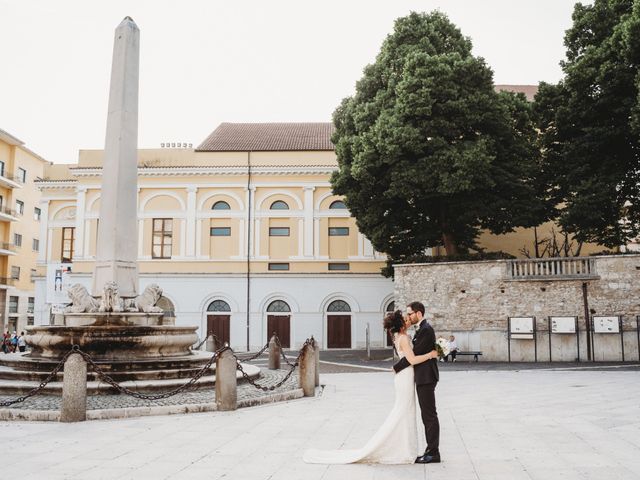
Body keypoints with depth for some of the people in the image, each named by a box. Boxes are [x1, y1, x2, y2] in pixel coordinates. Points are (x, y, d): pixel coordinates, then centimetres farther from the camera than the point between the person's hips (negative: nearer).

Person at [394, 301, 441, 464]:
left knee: (430, 415, -4)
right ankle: (431, 451, 18)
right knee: (428, 416, 13)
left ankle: (433, 453, 1)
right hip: (423, 378, 10)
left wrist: (397, 368, -10)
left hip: (426, 378, -10)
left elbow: (414, 354, -19)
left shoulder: (426, 330, -17)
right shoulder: (423, 329, 15)